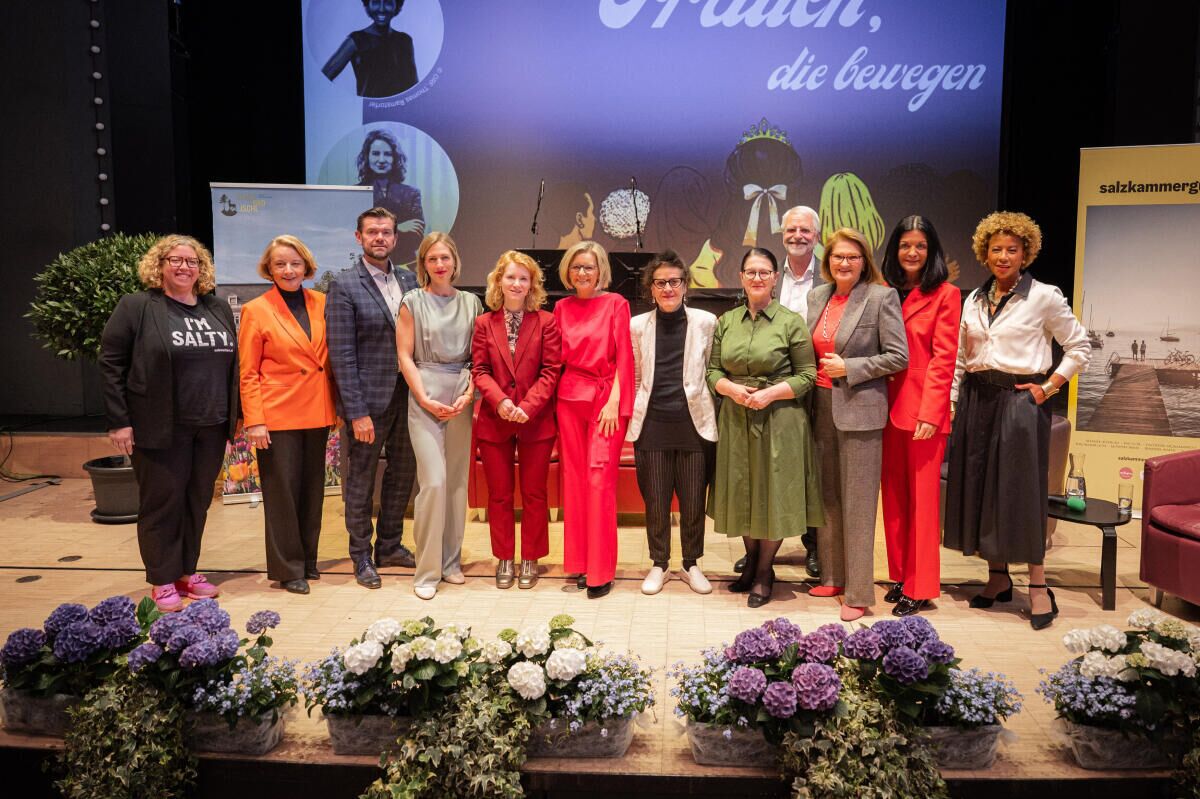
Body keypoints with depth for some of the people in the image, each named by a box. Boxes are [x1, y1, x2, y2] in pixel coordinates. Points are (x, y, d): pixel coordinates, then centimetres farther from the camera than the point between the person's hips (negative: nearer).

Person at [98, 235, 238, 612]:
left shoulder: (218, 310, 11)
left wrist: (236, 413, 10)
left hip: (211, 427, 5)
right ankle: (163, 581, 16)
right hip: (160, 427, -4)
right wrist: (118, 421, -10)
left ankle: (187, 572, 25)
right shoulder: (136, 307, -3)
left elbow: (232, 363, 15)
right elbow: (110, 364, -5)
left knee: (198, 500, 11)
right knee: (162, 502, 4)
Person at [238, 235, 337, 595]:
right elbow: (248, 373, -4)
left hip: (316, 412, 4)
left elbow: (330, 359, 10)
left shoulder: (322, 303, 7)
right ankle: (287, 569, 13)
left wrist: (335, 405, 3)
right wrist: (254, 421, -11)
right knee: (282, 491, 1)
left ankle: (308, 560, 25)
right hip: (278, 414, -4)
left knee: (313, 488, 11)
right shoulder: (256, 310, -2)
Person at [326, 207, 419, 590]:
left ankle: (389, 546, 33)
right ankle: (361, 556, 24)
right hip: (368, 399, -5)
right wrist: (357, 411, -17)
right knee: (360, 482, 8)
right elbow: (342, 354, -13)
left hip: (407, 395, 6)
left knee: (403, 473, 16)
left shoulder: (409, 280, 7)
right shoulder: (345, 285, -9)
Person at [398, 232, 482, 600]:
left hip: (462, 399, 3)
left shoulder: (470, 303, 10)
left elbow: (477, 356, 9)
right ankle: (426, 571, 1)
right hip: (425, 398, -3)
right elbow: (405, 356, -1)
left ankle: (451, 561, 18)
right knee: (433, 481, -10)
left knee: (458, 481, 5)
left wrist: (468, 394, -5)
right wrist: (426, 400, -10)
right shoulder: (413, 302, 3)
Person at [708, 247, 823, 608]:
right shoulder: (726, 322, 7)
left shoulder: (791, 323, -4)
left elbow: (807, 375, -5)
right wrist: (732, 389, -11)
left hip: (779, 420, -3)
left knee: (773, 493, 4)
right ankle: (750, 562, 32)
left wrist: (770, 393, -17)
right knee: (742, 492, 12)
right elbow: (712, 371, 8)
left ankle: (764, 572, 21)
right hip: (736, 419, 4)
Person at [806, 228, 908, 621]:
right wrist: (817, 373, 6)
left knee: (857, 503, -1)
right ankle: (833, 577, 26)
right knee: (827, 497, 13)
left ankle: (859, 593, 8)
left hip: (859, 409, -6)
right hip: (822, 407, 6)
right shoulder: (817, 296, 10)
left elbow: (897, 357, -9)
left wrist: (848, 368, -13)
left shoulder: (881, 297, -6)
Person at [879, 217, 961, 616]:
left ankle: (920, 587, 11)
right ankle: (900, 575, 23)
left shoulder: (945, 294, -3)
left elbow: (943, 359, -8)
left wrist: (930, 413, -15)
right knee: (893, 494, 11)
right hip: (889, 407, 5)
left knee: (923, 495, 1)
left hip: (923, 410, -5)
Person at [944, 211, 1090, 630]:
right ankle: (998, 578, 20)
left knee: (1022, 489, -4)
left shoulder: (1044, 297, -3)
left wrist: (1050, 386, -6)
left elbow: (1080, 347, 1)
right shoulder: (975, 300, 11)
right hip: (976, 400, 5)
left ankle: (1038, 587, 6)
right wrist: (950, 403, 8)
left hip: (1020, 402, -5)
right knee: (979, 486, 7)